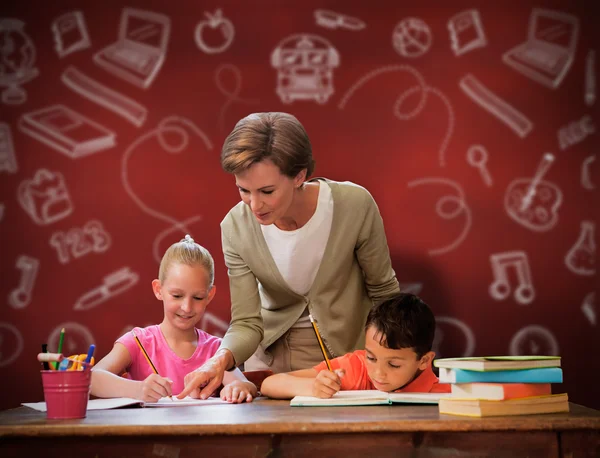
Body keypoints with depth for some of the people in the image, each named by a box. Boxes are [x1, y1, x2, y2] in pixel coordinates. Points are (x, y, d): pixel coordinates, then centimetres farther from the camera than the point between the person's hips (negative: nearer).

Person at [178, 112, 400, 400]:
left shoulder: (354, 205, -21)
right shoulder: (236, 227, -16)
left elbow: (384, 291, -5)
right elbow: (246, 323, -13)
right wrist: (222, 359, -32)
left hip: (349, 352, -1)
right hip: (271, 356, 2)